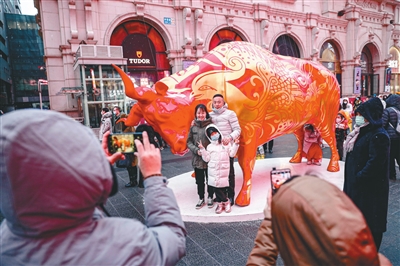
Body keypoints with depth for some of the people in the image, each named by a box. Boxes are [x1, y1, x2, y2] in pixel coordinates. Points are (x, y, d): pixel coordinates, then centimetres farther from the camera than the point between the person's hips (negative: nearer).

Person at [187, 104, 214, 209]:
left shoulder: (211, 124, -7)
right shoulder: (193, 126, 2)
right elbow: (189, 141, 5)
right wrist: (196, 150, -10)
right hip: (197, 158, 3)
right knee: (199, 180, 13)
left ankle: (210, 198, 30)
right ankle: (201, 198, 30)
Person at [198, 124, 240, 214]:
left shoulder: (226, 143, 7)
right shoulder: (210, 146, 9)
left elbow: (232, 154, 3)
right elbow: (207, 158, 5)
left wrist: (235, 144, -5)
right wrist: (202, 149, -3)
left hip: (223, 170, -1)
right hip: (213, 171, 2)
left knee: (222, 186, -2)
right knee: (216, 187, 1)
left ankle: (220, 203, 18)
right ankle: (226, 201, 18)